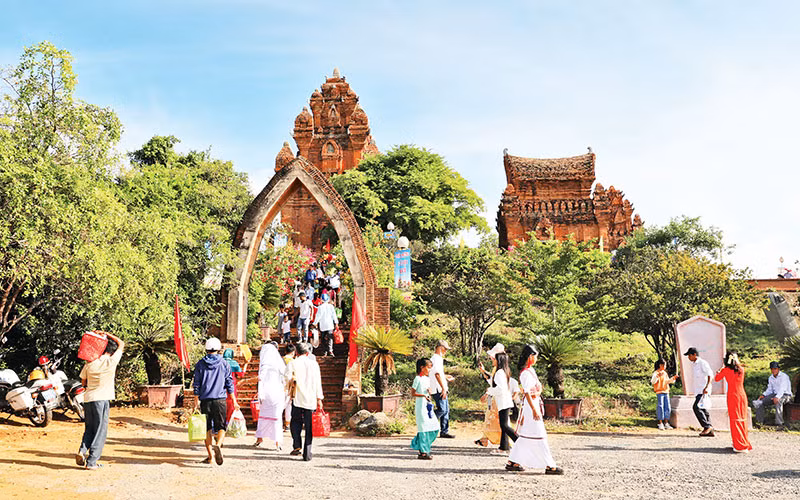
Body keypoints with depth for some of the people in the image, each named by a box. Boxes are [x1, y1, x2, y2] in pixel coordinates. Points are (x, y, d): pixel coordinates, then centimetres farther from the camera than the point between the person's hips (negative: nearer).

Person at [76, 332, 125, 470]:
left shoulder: (89, 363, 4)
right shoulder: (111, 361, -7)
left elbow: (83, 382, 14)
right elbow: (121, 344, 7)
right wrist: (107, 334, 10)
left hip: (88, 398, 5)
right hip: (102, 399, -5)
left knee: (89, 429, 19)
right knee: (100, 431, 3)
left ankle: (82, 451, -2)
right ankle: (91, 462, 1)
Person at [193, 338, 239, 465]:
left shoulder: (200, 364, 4)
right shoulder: (224, 364, 2)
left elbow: (196, 384, 2)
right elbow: (229, 384, 2)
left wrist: (197, 401, 6)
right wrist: (234, 401, 7)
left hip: (205, 400, 1)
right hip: (220, 399, -1)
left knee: (207, 428, 10)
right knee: (221, 426, 4)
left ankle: (210, 456, 10)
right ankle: (218, 446, -25)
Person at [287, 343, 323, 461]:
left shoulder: (293, 363, 3)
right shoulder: (313, 363, 8)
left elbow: (287, 378, -9)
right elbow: (318, 382, 6)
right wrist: (319, 399, 8)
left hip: (298, 399, -1)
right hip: (311, 399, 1)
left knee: (296, 422, 15)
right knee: (309, 426, 4)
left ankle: (297, 446, -1)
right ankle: (307, 453, 0)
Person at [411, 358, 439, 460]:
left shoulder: (428, 378, 14)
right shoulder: (418, 378, -8)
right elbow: (412, 394, -10)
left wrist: (429, 391, 2)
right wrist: (423, 395, -22)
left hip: (428, 406, 8)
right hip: (420, 406, -8)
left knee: (435, 427, 4)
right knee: (424, 428, -8)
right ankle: (423, 452, -2)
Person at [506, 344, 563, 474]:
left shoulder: (530, 370, 15)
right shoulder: (526, 372, -16)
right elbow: (527, 392, -20)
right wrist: (534, 410, -22)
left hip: (534, 404, 10)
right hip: (530, 405, -10)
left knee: (525, 437, 13)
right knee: (539, 436, -6)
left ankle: (512, 462, 16)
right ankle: (549, 466, -2)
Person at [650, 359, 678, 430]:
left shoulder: (665, 373, 17)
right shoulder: (656, 373, -5)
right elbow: (652, 382, -18)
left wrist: (673, 378, 11)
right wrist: (657, 376, -34)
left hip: (666, 392, 7)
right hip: (659, 392, -7)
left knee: (667, 408, 5)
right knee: (660, 407, -8)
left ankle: (666, 423, 12)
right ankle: (660, 424, -4)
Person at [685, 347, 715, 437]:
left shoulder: (703, 363, -8)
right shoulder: (693, 365, 19)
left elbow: (710, 374, -16)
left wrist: (706, 387, -24)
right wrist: (695, 392, 25)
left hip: (704, 390, -9)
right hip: (698, 391, 9)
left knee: (696, 407, -18)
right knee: (703, 409, 6)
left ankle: (707, 426, -13)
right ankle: (709, 431, 8)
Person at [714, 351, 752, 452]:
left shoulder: (726, 370, -8)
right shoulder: (741, 369, 1)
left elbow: (717, 379, 5)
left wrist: (721, 369, 20)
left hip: (733, 395, -4)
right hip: (742, 395, 4)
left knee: (735, 420, 0)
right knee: (743, 419, 13)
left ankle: (740, 446, -3)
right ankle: (745, 443, 21)